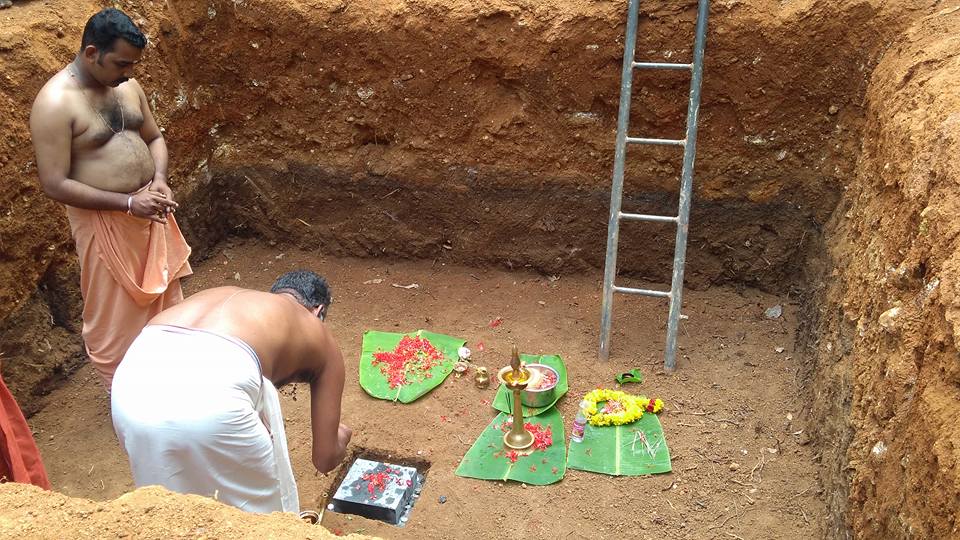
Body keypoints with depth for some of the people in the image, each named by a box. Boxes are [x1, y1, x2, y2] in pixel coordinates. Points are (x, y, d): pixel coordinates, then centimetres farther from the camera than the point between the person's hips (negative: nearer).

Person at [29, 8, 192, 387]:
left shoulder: (126, 85, 1)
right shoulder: (55, 103, -20)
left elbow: (154, 138, 13)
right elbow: (55, 185, -21)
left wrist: (159, 179, -8)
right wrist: (127, 203, -24)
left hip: (149, 210, 7)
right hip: (104, 223, -7)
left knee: (163, 295, 21)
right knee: (114, 311, 9)